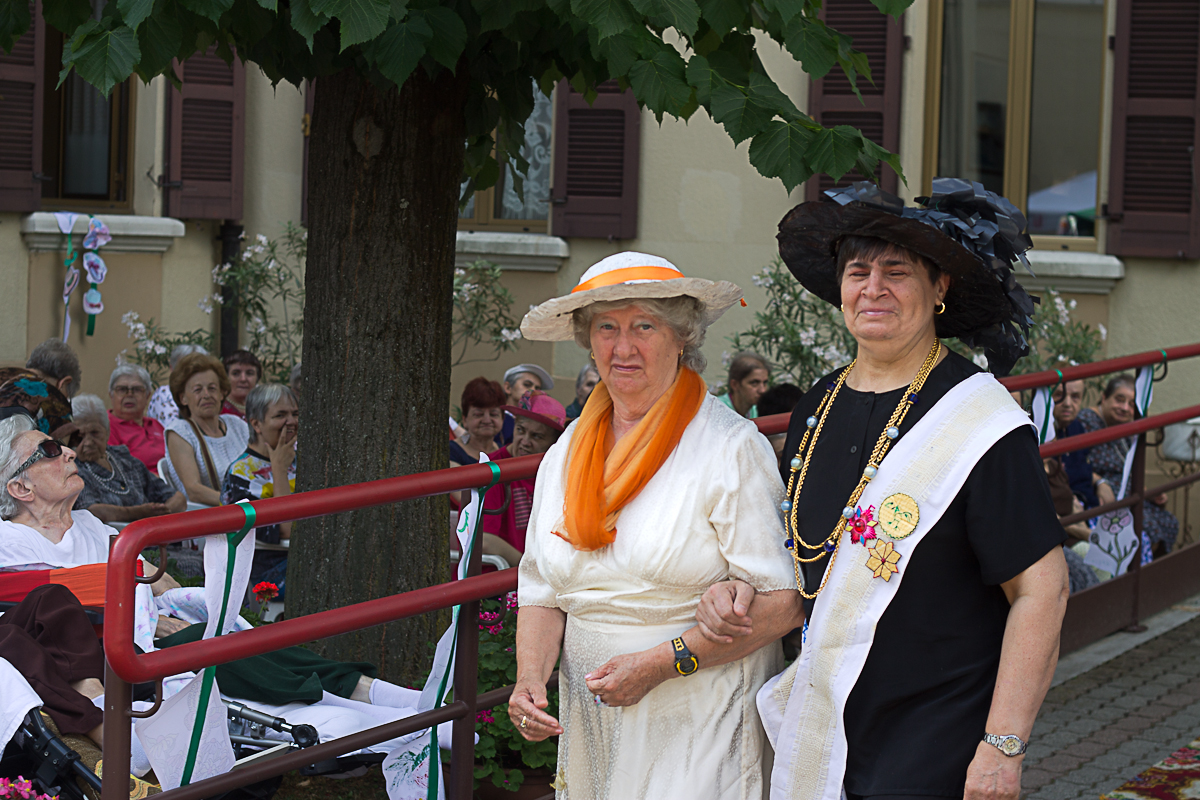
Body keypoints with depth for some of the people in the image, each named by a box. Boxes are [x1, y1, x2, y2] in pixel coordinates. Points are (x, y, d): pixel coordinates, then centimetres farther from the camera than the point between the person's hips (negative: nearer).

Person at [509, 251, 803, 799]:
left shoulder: (730, 449, -10)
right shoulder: (565, 456, 8)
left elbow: (783, 603, -16)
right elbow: (543, 590, 13)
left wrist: (662, 662, -20)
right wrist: (530, 677, -6)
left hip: (697, 733, -5)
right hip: (592, 727, 5)